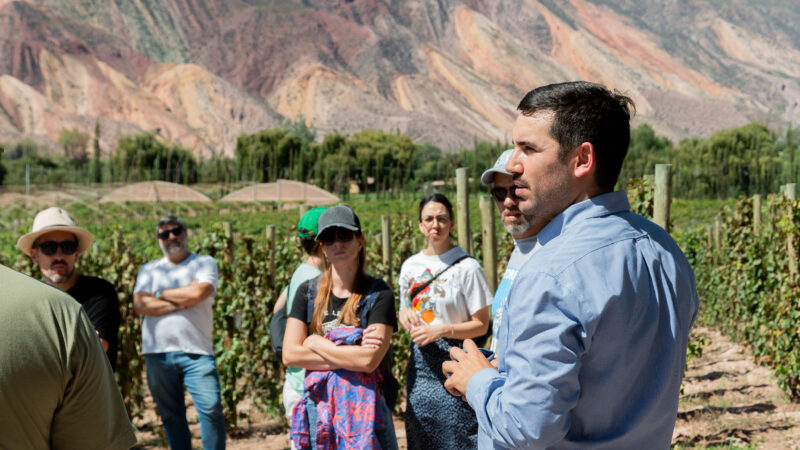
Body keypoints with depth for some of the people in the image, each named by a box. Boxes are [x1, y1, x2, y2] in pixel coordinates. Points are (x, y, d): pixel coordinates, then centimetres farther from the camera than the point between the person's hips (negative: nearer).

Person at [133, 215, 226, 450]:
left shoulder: (205, 263, 8)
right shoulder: (149, 270, 15)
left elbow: (198, 292, -12)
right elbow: (140, 305, -2)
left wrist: (160, 294, 0)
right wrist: (181, 302, -8)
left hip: (196, 351, -3)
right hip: (158, 352, 3)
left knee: (211, 408, -11)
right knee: (170, 414, 8)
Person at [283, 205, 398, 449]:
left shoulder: (378, 294, -4)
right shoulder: (308, 292, 6)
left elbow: (369, 360, -16)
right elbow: (290, 355, -4)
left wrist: (316, 343, -6)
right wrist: (351, 355, -10)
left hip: (364, 409, -3)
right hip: (318, 405, 3)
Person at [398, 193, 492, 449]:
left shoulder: (466, 267, -9)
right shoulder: (410, 266, 8)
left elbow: (481, 325, -8)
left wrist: (442, 330, -20)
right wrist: (405, 315, -4)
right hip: (420, 362, 5)